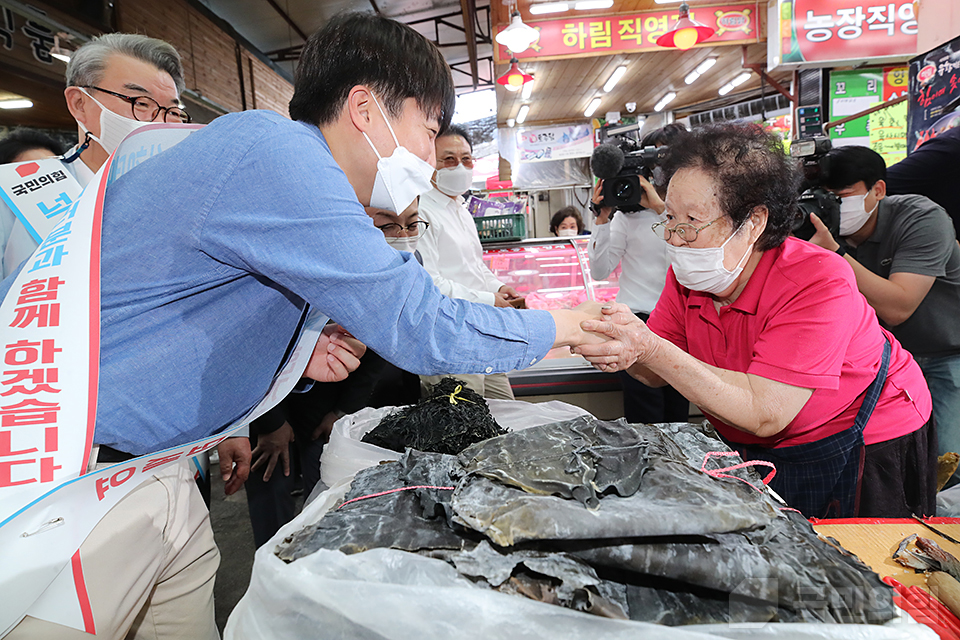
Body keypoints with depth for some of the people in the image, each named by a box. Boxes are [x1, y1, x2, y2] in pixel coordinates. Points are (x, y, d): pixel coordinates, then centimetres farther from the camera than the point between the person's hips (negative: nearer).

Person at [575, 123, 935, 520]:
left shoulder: (819, 282, -31)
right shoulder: (689, 276, -13)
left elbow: (764, 414, -37)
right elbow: (656, 375, -12)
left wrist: (651, 350, -44)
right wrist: (626, 349, -36)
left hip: (863, 451, -5)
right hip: (755, 452, 5)